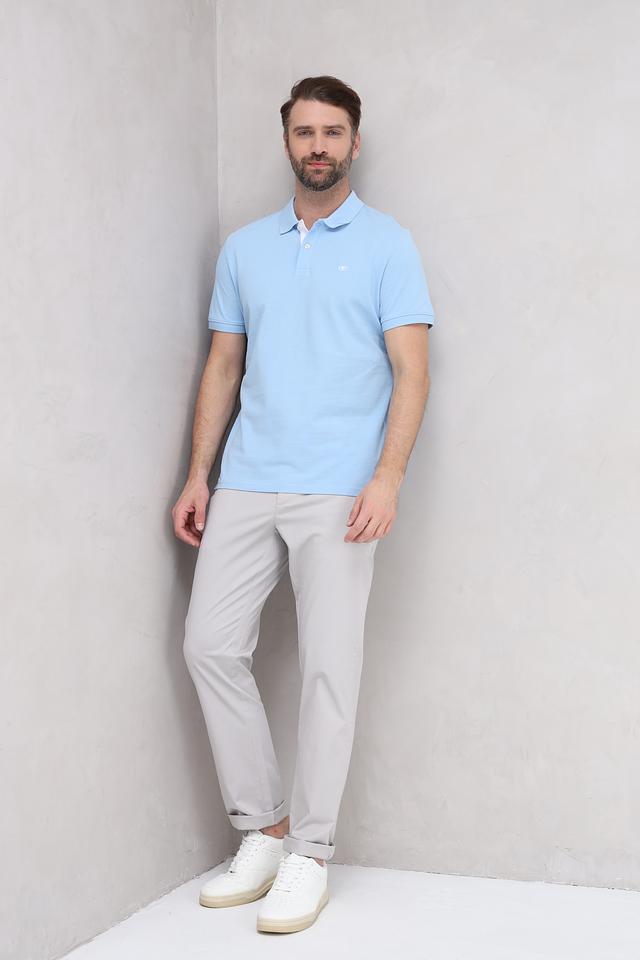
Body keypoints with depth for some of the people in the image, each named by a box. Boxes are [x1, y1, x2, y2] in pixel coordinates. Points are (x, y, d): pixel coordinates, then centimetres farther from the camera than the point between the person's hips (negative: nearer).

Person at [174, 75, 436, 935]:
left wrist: (388, 477, -16)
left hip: (338, 492, -4)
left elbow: (411, 369, -4)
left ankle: (309, 854, 9)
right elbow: (223, 365, 16)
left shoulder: (387, 245, 3)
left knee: (329, 665, -3)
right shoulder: (244, 248, 16)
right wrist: (197, 475, 9)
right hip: (245, 485, 5)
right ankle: (262, 828, 15)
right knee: (212, 646, 0)